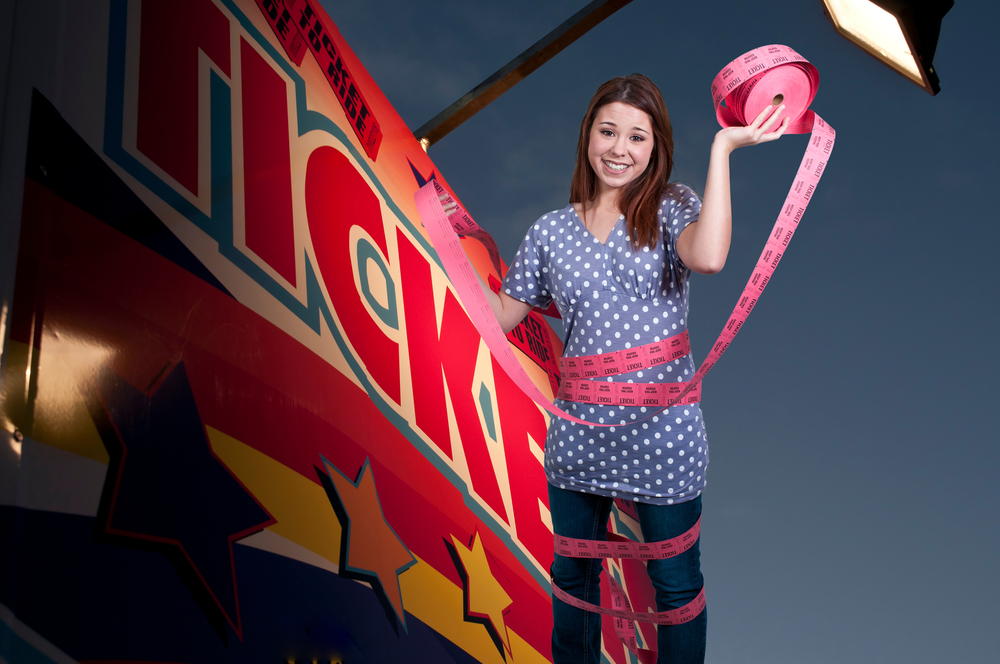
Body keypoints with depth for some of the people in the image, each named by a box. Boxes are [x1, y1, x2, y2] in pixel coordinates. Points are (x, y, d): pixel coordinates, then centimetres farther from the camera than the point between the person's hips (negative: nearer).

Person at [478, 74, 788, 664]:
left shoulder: (671, 208, -4)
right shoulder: (551, 231, 4)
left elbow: (708, 258, -27)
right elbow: (501, 316, 8)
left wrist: (722, 149, -22)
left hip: (662, 435, -3)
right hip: (578, 434, 3)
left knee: (676, 584, 13)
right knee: (573, 577, 20)